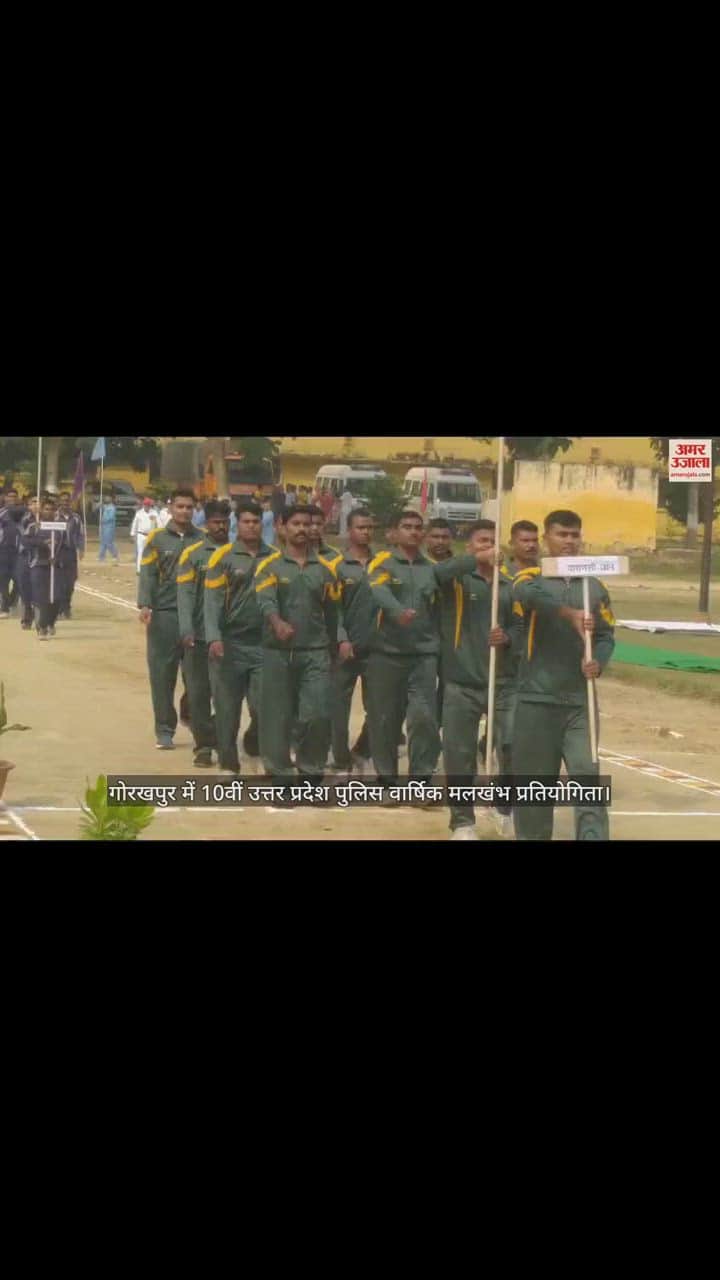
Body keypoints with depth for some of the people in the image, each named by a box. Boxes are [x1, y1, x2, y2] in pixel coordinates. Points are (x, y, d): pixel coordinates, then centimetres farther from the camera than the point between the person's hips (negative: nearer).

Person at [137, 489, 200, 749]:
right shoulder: (157, 539, 5)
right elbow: (148, 574, 0)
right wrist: (145, 605, -14)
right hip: (164, 613, -1)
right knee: (162, 674, 0)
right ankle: (165, 730, 6)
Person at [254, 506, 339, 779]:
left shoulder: (324, 569, 11)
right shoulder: (270, 566, 2)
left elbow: (331, 612, 15)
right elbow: (265, 601, -16)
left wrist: (334, 646, 14)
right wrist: (278, 622, -37)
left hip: (316, 652, 1)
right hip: (278, 651, -1)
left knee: (318, 715, -7)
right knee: (277, 716, 3)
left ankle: (311, 771, 9)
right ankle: (279, 774, 13)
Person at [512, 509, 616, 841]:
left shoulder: (595, 586, 10)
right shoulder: (531, 577, -1)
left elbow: (606, 635, 11)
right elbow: (529, 594, -25)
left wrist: (599, 662, -12)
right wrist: (570, 613, -42)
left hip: (581, 700, 2)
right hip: (537, 698, -2)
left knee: (587, 776, -8)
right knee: (534, 779, 5)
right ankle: (533, 835, 21)